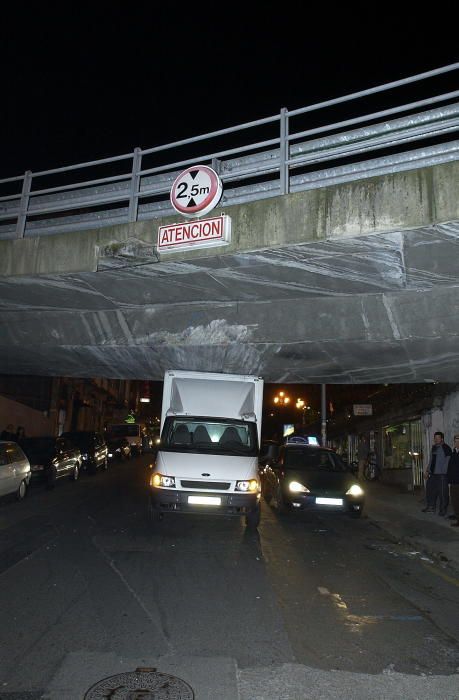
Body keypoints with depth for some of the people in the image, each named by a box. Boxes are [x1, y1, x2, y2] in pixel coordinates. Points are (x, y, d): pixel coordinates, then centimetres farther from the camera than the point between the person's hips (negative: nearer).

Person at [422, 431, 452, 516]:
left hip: (442, 475, -8)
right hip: (432, 474, 8)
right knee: (430, 490, 13)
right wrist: (427, 471, 16)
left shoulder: (446, 448, -9)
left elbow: (447, 462, -12)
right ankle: (431, 507, 26)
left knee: (442, 493, -1)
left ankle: (443, 510, 12)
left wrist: (444, 472, -17)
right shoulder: (433, 447, 14)